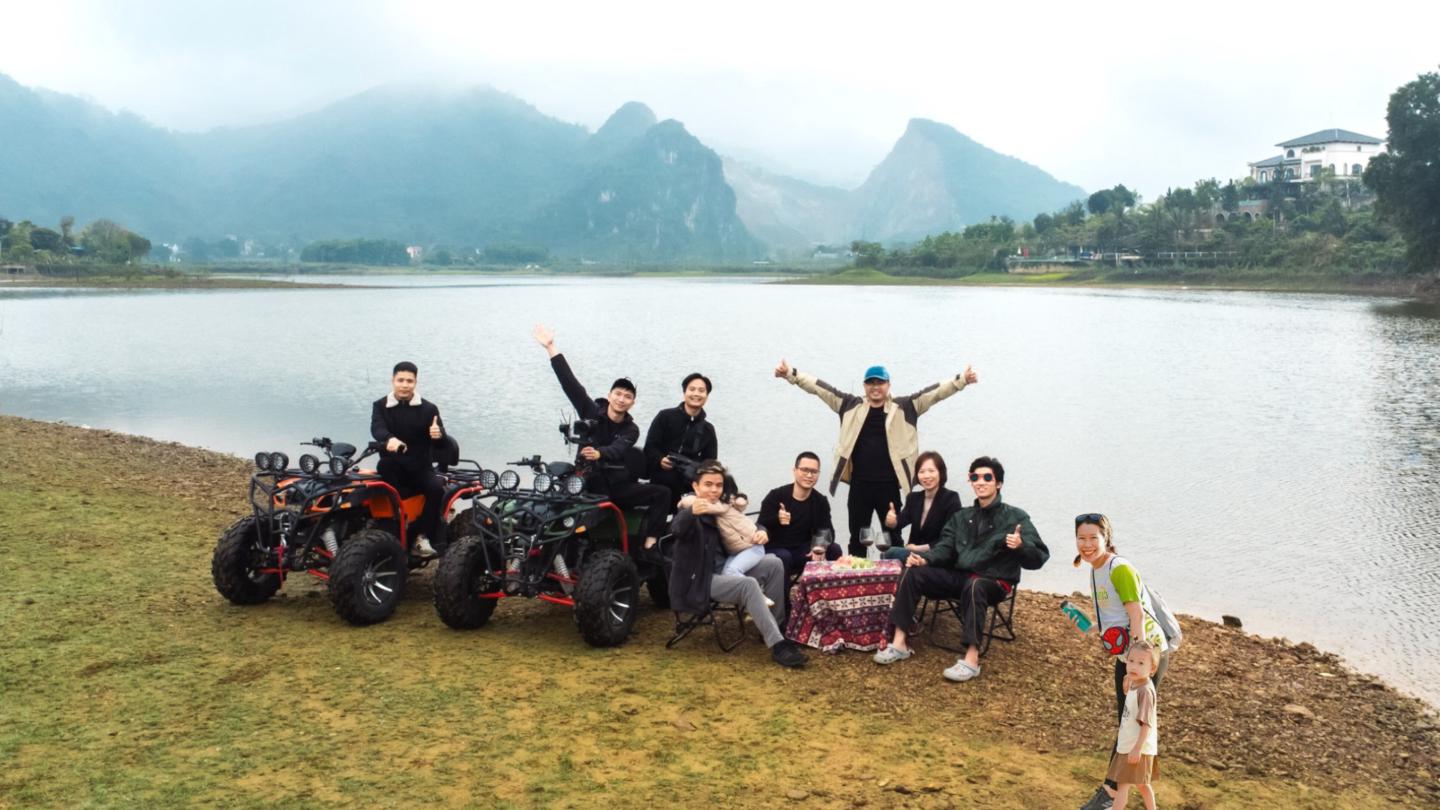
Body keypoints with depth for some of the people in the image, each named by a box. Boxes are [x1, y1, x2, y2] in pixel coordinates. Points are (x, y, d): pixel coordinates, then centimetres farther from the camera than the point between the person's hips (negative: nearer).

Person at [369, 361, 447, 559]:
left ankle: (422, 537, -18)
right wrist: (389, 439, -44)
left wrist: (438, 435, -31)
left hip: (420, 468, 0)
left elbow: (440, 444, -3)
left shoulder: (428, 409, 4)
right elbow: (377, 429, -19)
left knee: (436, 487, -28)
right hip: (394, 468, 0)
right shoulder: (381, 406, 4)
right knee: (385, 464, -33)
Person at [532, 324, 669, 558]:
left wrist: (599, 454, -44)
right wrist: (551, 347, -14)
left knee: (662, 493, -16)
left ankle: (648, 545, -22)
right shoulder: (592, 412, 3)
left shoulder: (631, 430, 4)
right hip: (591, 482, -1)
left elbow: (617, 450, -18)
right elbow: (570, 382, -6)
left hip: (619, 485, 2)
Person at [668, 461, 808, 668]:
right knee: (748, 584, -32)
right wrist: (692, 512, -63)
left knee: (774, 564, -2)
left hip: (724, 570, 9)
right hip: (699, 581, -9)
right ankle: (777, 645, -33)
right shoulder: (689, 511, -14)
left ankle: (776, 625, 4)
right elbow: (677, 528, -39)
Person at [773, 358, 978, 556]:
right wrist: (791, 373, 2)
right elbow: (820, 387, 6)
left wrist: (961, 379, -17)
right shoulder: (850, 405, 7)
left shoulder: (904, 407, 3)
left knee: (893, 537, 8)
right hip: (859, 485, 1)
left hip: (889, 486, -1)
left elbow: (934, 392, -4)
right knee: (857, 537, 10)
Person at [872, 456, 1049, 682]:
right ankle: (900, 642, -16)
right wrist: (925, 559, -12)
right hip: (960, 576, 6)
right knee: (913, 572, -13)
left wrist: (1021, 546, -33)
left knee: (974, 586, -40)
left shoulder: (1015, 517, -2)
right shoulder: (961, 517, 16)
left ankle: (971, 658, -40)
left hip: (994, 582, -6)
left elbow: (1039, 557, -10)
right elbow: (945, 548, 9)